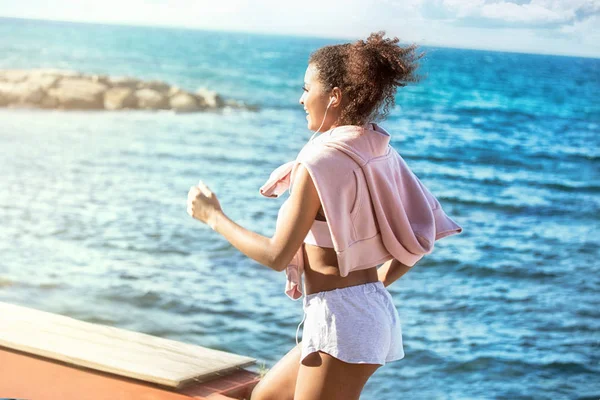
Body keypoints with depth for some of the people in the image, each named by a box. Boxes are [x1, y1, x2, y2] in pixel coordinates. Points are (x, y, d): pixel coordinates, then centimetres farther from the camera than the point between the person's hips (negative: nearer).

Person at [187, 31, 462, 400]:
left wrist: (214, 217, -4)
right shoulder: (381, 153, 5)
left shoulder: (321, 163, -19)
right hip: (375, 311, 9)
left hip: (339, 320, -9)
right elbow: (420, 239, 8)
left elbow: (277, 255, -16)